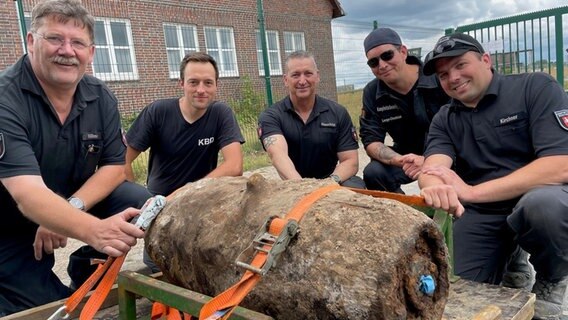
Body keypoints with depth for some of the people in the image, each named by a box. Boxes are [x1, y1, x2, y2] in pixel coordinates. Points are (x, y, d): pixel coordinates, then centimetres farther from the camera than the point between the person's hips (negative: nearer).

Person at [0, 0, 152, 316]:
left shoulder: (100, 97, -9)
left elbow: (114, 166, -6)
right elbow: (28, 194, -37)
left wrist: (72, 208, -24)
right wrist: (93, 230, -56)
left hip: (80, 198, 5)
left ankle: (88, 269, 5)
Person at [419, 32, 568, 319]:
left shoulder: (536, 87, -7)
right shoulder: (444, 120, 6)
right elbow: (432, 169, -13)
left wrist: (472, 192, -25)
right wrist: (435, 187, -40)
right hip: (480, 215, 3)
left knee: (543, 204, -36)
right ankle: (510, 265, 18)